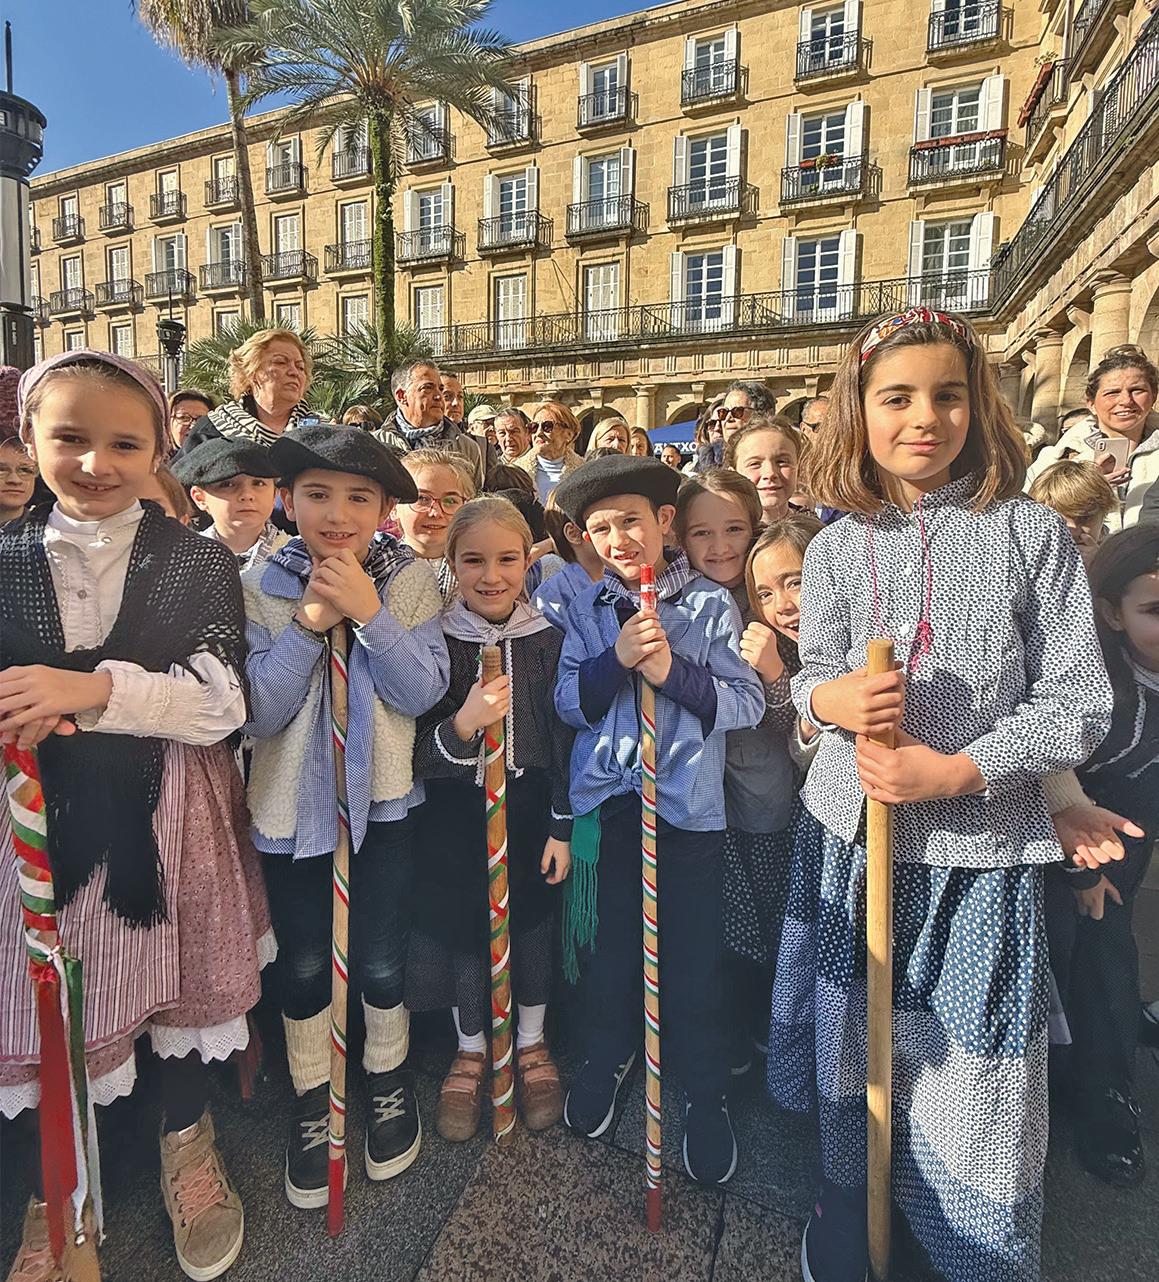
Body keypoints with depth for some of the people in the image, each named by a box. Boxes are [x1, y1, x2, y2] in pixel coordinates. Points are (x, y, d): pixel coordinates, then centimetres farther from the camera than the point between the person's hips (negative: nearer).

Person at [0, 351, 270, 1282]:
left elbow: (221, 704, -12)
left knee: (177, 979, 15)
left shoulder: (200, 565, -3)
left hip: (168, 815, -1)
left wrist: (96, 690, -25)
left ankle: (187, 1140, 45)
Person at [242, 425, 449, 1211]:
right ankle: (312, 1098, 38)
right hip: (291, 802, 1)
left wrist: (368, 613, -25)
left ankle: (388, 1079, 38)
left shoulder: (411, 583, -6)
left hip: (384, 798, 0)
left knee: (380, 960, 9)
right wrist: (310, 622, -23)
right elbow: (258, 713, -13)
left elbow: (424, 693, -15)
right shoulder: (261, 588, -7)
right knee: (304, 965, 13)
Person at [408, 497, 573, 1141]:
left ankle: (532, 1044, 39)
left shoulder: (549, 638, -4)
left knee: (534, 924, 12)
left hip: (532, 807, 1)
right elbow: (418, 753, -7)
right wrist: (462, 725, -27)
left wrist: (562, 826, -2)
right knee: (463, 929, 11)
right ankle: (471, 1052, 38)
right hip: (457, 814, 0)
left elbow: (566, 738, 0)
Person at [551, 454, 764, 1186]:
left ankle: (706, 1095, 30)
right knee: (611, 938, 17)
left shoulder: (710, 604, -3)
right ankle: (609, 1056, 43)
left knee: (695, 954, 7)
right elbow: (570, 705, -1)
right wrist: (617, 659, -18)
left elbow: (749, 704, -9)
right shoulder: (587, 610, 5)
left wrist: (672, 671, -22)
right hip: (608, 797, 3)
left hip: (689, 800, -2)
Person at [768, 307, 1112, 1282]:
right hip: (854, 833, 2)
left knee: (971, 1082, 6)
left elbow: (1080, 702, -5)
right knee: (853, 1056, 16)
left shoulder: (1033, 533, -4)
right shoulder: (838, 548, 2)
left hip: (982, 851, -2)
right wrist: (833, 697, -16)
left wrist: (959, 771, -17)